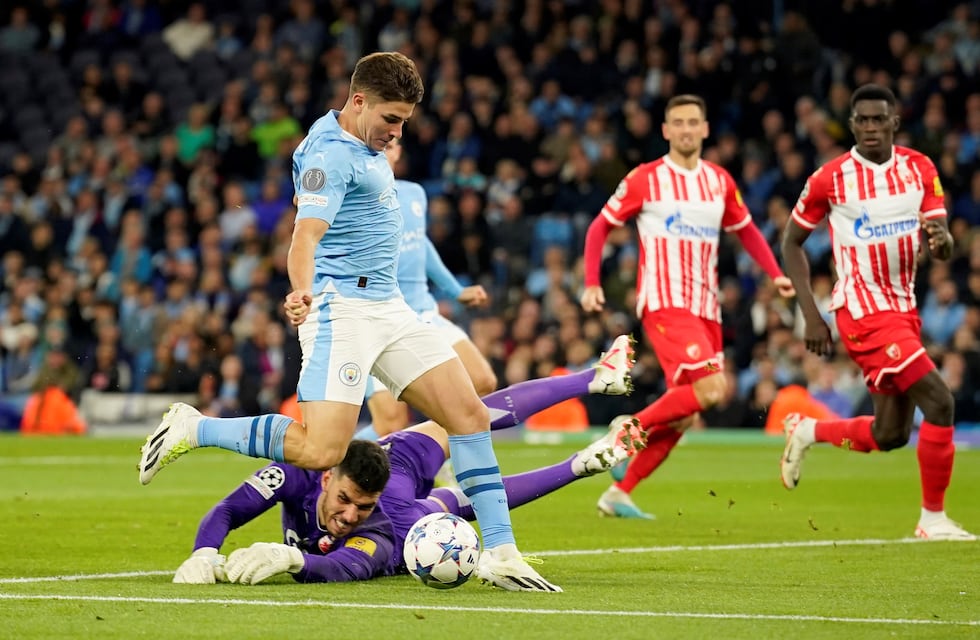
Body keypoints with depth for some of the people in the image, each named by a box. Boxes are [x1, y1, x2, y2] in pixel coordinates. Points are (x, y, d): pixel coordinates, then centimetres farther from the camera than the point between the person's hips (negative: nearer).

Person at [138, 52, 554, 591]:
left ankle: (500, 553, 4)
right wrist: (302, 289, -50)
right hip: (341, 306, -9)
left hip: (388, 305, 9)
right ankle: (192, 430, -1)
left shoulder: (365, 144, 12)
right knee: (321, 450, -18)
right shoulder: (331, 155, -17)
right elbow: (306, 234, -32)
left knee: (470, 416, 0)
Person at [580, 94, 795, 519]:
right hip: (664, 304, -6)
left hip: (706, 308, 6)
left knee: (681, 415, 4)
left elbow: (745, 229, 24)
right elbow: (599, 227, 5)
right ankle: (631, 428, -4)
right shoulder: (645, 179, -2)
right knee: (711, 388, -23)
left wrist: (775, 274, 9)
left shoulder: (719, 181, 11)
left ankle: (618, 494, 13)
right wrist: (592, 284, -5)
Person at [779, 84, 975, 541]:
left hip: (904, 310, 6)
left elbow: (944, 250, -1)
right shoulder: (831, 178, -10)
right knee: (939, 401, -18)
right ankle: (933, 519, -7)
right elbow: (792, 241, 1)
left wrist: (941, 239, -27)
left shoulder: (920, 169, 2)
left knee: (890, 435, 10)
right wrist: (811, 315, -5)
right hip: (863, 313, -6)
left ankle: (807, 431, 35)